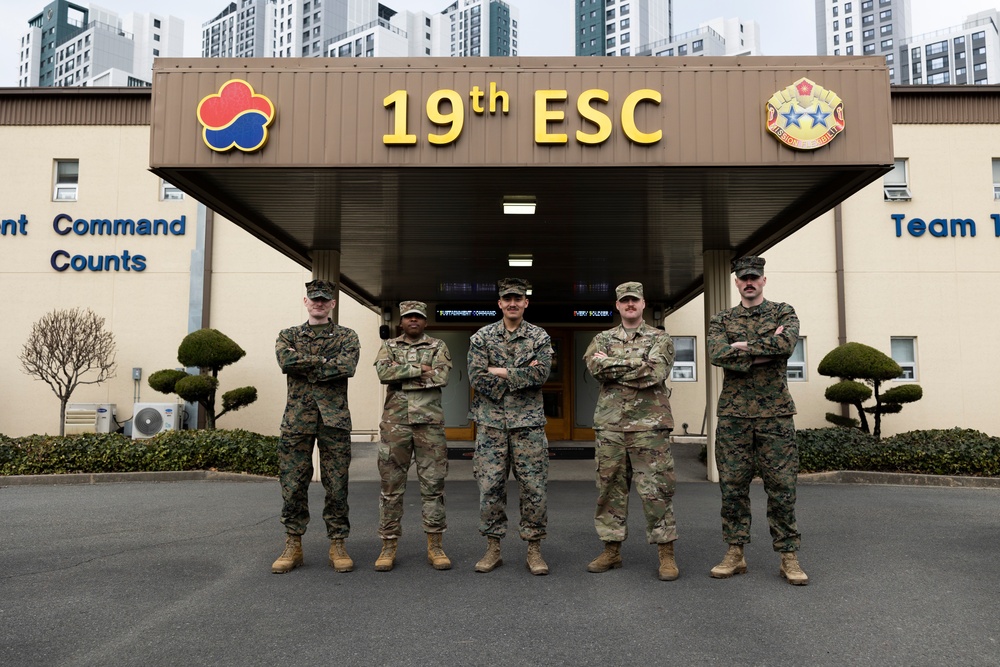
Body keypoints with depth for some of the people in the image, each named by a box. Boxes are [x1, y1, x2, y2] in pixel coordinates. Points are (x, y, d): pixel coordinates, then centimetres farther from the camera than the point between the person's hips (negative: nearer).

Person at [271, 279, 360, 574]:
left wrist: (303, 365, -8)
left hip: (334, 418, -1)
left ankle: (338, 545, 10)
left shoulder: (346, 336, 10)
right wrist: (324, 361, -9)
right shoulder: (288, 335, 15)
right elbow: (286, 361, -8)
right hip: (296, 418, 1)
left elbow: (347, 367, -11)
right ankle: (292, 546, 13)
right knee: (292, 484, 2)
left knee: (336, 485, 1)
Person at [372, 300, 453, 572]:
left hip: (430, 422, 0)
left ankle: (435, 546, 11)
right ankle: (388, 546, 12)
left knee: (433, 484, 2)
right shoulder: (389, 347, 12)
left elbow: (441, 377, -9)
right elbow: (384, 372, -8)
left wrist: (401, 373, -6)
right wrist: (420, 369, -11)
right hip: (395, 422, 1)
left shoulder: (438, 347, 10)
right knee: (391, 485, 3)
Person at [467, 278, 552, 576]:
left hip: (528, 423, 0)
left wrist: (500, 372, -12)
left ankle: (534, 549, 14)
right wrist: (521, 375, -10)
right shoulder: (481, 337, 5)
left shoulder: (540, 337, 5)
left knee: (533, 487, 1)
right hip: (491, 422, 1)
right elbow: (477, 378, -7)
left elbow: (541, 374, -11)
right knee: (490, 486, 3)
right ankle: (493, 549, 16)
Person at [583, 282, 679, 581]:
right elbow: (596, 368, -6)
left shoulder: (660, 339, 6)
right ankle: (611, 550, 18)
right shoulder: (602, 339, 14)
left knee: (656, 489, -2)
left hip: (649, 424, -3)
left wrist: (614, 365, -9)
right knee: (610, 487, 7)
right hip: (610, 424, 3)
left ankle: (666, 554, 7)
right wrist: (637, 365, -10)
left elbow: (656, 372, -13)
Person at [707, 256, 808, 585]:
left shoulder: (783, 313, 8)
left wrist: (743, 346, -10)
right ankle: (735, 554, 13)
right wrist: (764, 351, -12)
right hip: (733, 413, 1)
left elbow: (787, 343, -15)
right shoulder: (722, 321, 11)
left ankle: (788, 557, 10)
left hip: (775, 413, -1)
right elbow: (717, 354, -10)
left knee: (781, 486, 1)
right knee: (732, 486, 3)